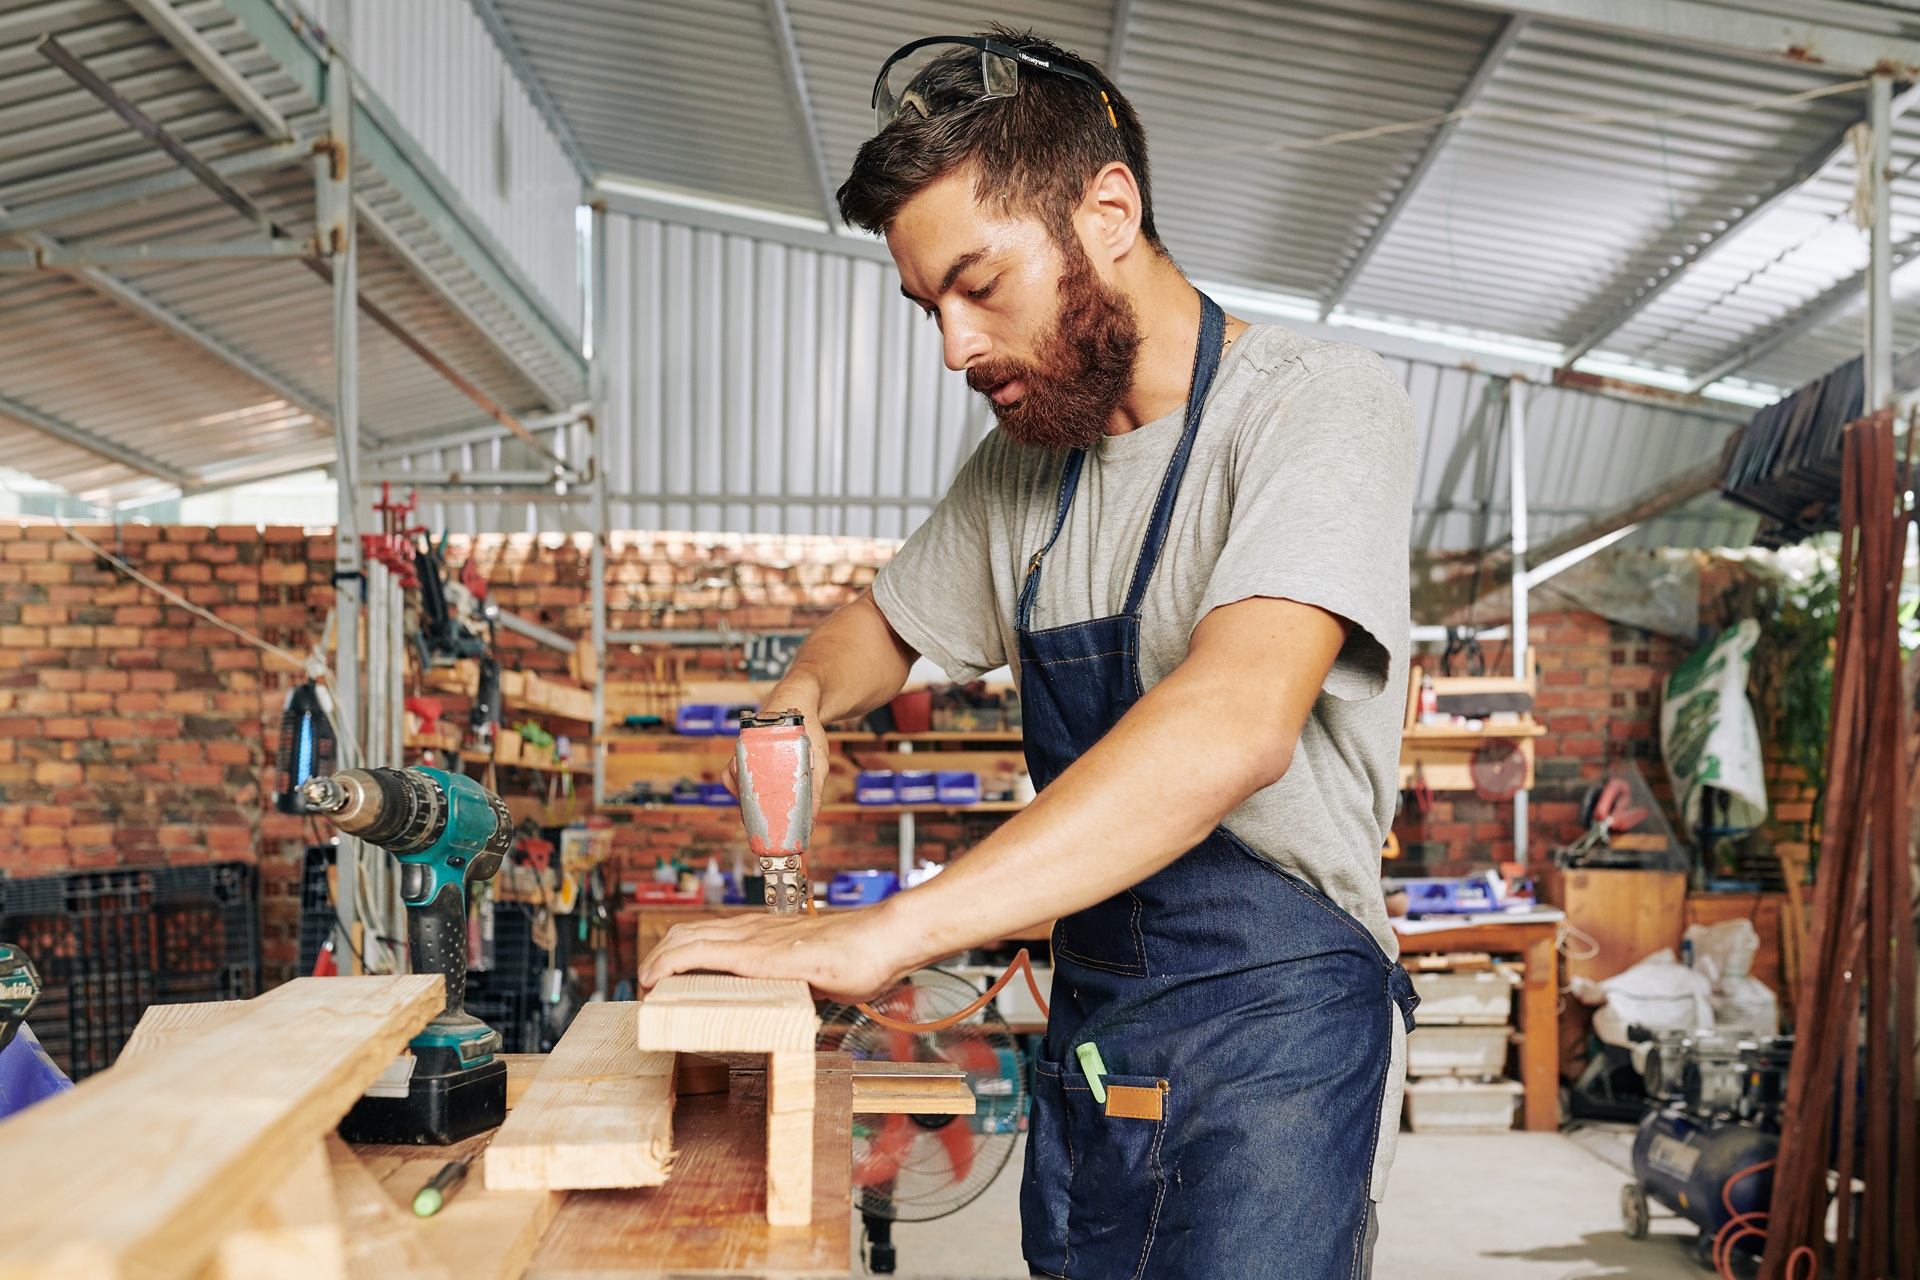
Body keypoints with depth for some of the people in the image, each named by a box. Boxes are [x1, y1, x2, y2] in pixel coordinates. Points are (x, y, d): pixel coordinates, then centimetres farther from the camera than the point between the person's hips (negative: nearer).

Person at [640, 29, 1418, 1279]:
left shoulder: (1319, 402, -14)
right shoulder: (1024, 458, 8)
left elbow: (1238, 722, -30)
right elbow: (887, 620, 25)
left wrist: (887, 931, -33)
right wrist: (803, 695, 0)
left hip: (1273, 1028, -6)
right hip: (1090, 1025, 6)